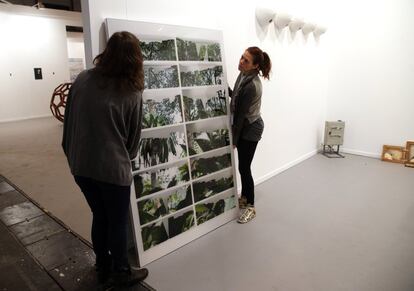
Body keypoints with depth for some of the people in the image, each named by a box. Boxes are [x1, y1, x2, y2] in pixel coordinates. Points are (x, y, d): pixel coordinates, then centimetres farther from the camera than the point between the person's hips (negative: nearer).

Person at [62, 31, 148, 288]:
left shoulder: (82, 80, -1)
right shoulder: (132, 93, -12)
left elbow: (69, 121, 6)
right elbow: (134, 136, -2)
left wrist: (72, 154, 19)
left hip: (81, 165, 5)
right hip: (113, 168, -5)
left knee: (99, 216, 22)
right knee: (118, 222, 14)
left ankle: (103, 268, 40)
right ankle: (121, 273, 34)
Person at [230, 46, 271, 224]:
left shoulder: (252, 85, -28)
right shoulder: (243, 75, -1)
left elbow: (241, 114, -23)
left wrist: (234, 139, -16)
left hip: (250, 129, -9)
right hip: (244, 127, 9)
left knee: (244, 168, -1)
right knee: (243, 166, 17)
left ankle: (250, 207, 15)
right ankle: (244, 198, 34)